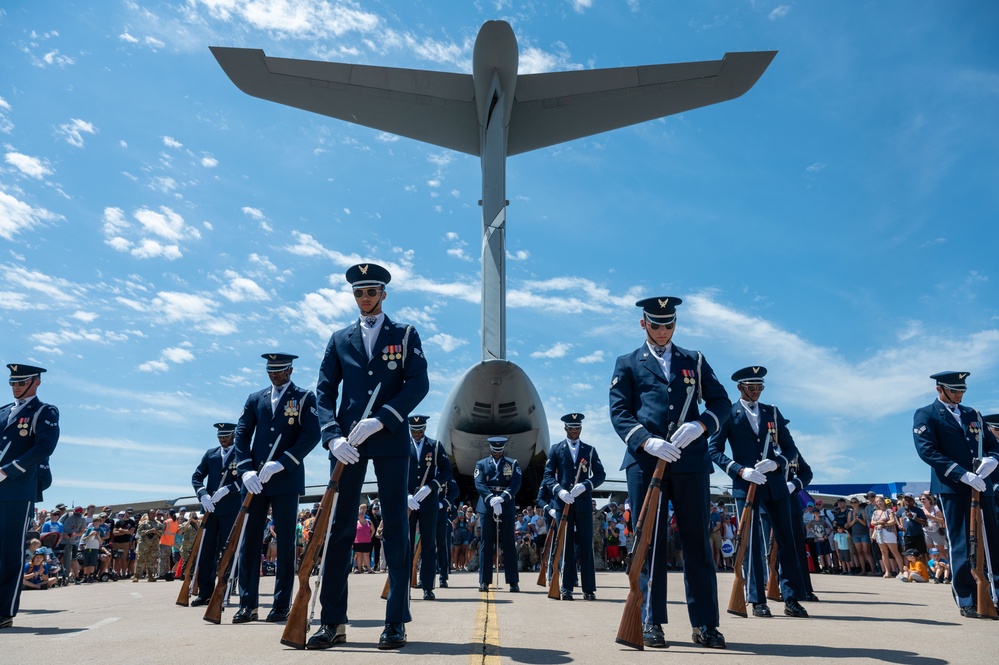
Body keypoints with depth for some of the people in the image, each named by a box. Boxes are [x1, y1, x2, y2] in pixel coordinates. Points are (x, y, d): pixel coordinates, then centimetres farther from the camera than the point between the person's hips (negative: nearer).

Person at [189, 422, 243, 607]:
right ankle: (205, 592, 13)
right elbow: (196, 476, 10)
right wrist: (203, 495, -7)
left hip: (231, 510, -4)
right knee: (205, 551, 5)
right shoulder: (210, 454, 13)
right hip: (210, 508, 4)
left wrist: (226, 490, -19)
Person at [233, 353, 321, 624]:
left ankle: (282, 604, 9)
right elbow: (241, 436, 8)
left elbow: (312, 435, -9)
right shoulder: (255, 399, 14)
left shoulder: (305, 398, 2)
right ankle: (247, 604, 12)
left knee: (285, 541, 1)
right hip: (255, 480, 4)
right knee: (249, 540, 4)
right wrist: (246, 469, -7)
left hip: (286, 480, -3)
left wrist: (281, 463, -17)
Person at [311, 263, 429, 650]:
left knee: (394, 527, 0)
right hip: (348, 443, 3)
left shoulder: (405, 335, 8)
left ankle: (396, 622, 7)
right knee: (339, 527, 3)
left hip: (390, 441, -2)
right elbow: (324, 391, 8)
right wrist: (333, 436, -8)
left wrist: (378, 421, -15)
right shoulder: (339, 339, 15)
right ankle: (333, 622, 11)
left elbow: (418, 384, -4)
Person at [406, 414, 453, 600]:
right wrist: (405, 495, -13)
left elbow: (447, 471, 2)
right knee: (405, 544, 2)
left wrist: (429, 488, -12)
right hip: (406, 502, 0)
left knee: (429, 545, 2)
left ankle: (428, 587, 7)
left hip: (429, 503, 0)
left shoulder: (436, 446, 7)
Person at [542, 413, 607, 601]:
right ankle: (566, 587, 8)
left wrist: (585, 485, -12)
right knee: (566, 545, 2)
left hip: (584, 503, 1)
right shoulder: (556, 450, 8)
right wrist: (559, 490, -15)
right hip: (563, 503, 0)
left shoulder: (590, 450, 11)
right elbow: (548, 475, 3)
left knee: (586, 545, 1)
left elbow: (600, 474, 5)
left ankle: (589, 588, 5)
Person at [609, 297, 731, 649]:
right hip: (645, 462, -1)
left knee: (697, 540, 4)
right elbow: (619, 412, 2)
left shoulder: (694, 361, 17)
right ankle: (652, 622, 11)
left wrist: (699, 425, -11)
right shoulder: (627, 364, 12)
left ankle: (705, 624, 12)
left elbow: (721, 402, 10)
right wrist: (646, 441, -15)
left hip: (690, 462, 1)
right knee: (649, 541, 2)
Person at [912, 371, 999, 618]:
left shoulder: (973, 415, 18)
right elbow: (927, 451, -11)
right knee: (960, 544, -3)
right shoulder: (925, 415, 0)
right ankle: (966, 601, 3)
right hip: (951, 487, -5)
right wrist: (963, 474, -18)